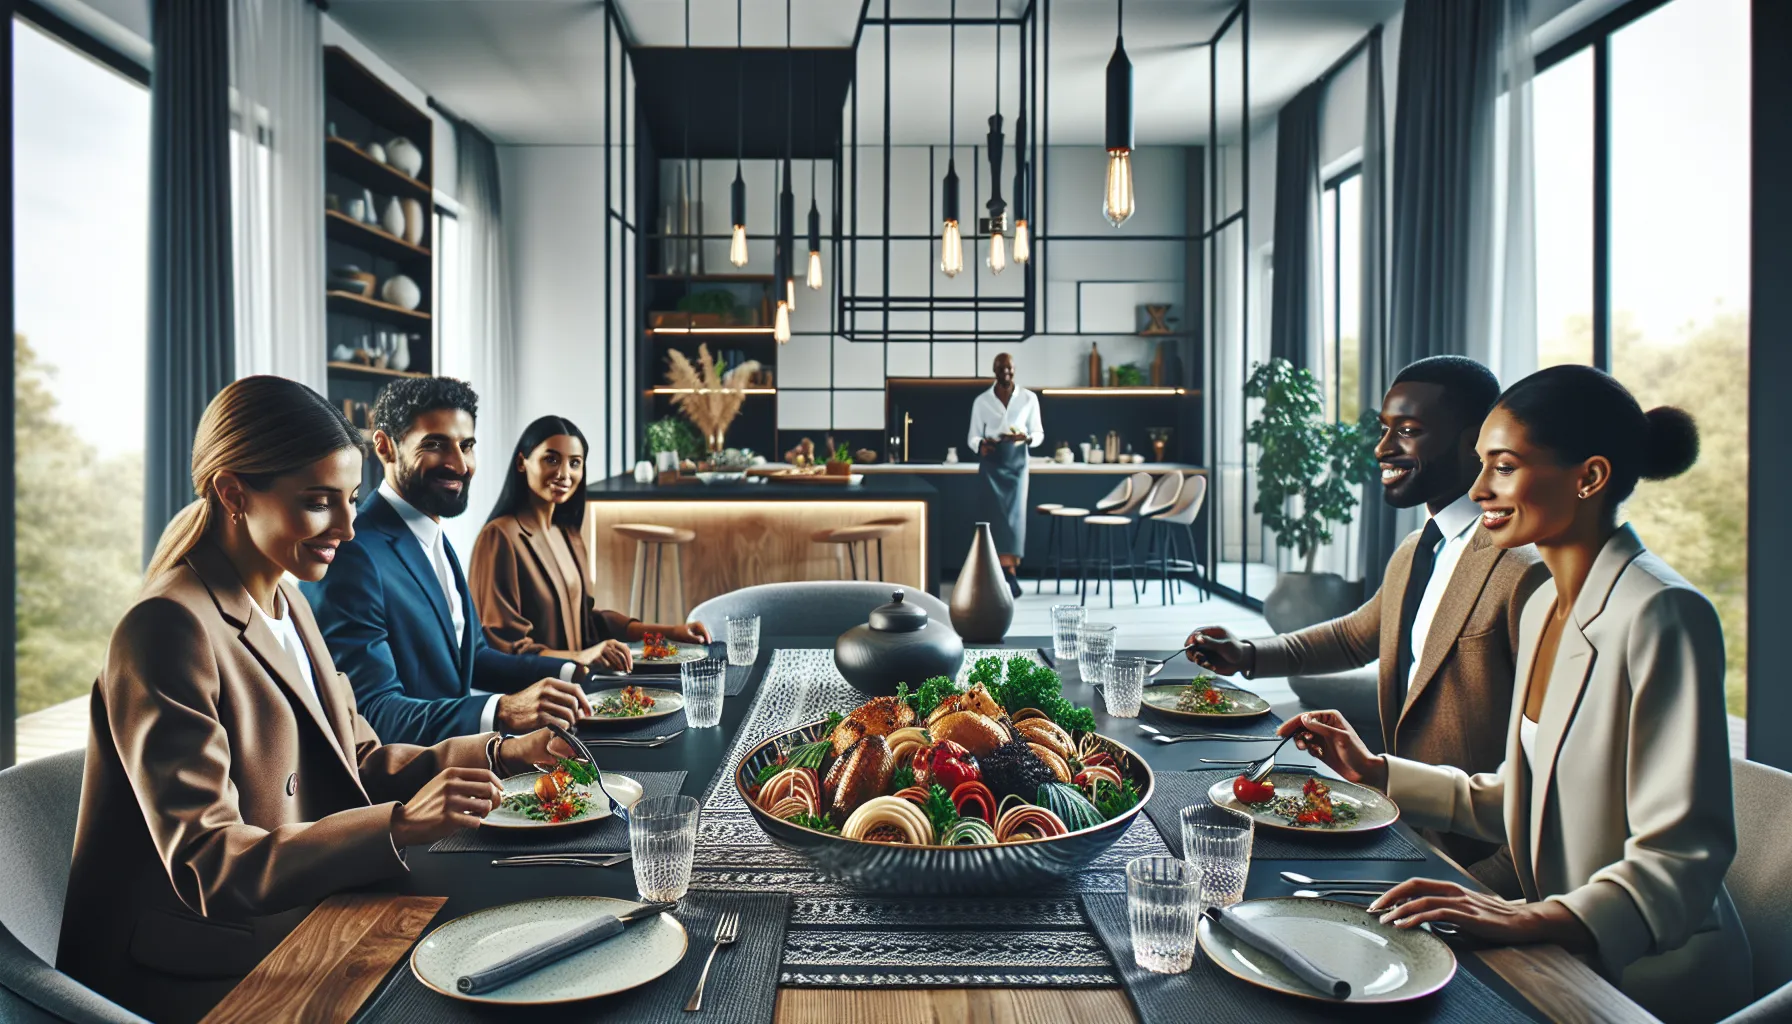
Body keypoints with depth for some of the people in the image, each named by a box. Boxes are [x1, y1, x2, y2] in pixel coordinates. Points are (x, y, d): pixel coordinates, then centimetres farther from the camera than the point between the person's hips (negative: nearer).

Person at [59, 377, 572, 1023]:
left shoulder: (285, 605, 8)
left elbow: (360, 760, 11)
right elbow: (205, 866, -23)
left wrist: (503, 753, -3)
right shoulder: (169, 629, -20)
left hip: (299, 919, 8)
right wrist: (401, 824, -32)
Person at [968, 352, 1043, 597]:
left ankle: (1006, 571, -3)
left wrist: (1026, 438, -16)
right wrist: (980, 445, -20)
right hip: (991, 462, 0)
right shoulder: (981, 401, 2)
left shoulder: (1029, 398, 2)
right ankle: (1008, 573, 0)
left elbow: (1039, 434, 6)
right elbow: (973, 436, 3)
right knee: (994, 514, -5)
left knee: (1014, 514, -6)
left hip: (1016, 462, 0)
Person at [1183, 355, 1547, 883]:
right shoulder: (1409, 555, 9)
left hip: (1477, 864, -8)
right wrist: (1248, 655, 16)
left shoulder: (1525, 572, -20)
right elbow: (1356, 635, 27)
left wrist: (1495, 877, -21)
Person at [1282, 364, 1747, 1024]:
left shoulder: (1664, 616, -20)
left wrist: (1536, 918, -37)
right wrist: (1375, 771, 8)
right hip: (1563, 954, 7)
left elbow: (1682, 855, -24)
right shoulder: (1543, 608, 7)